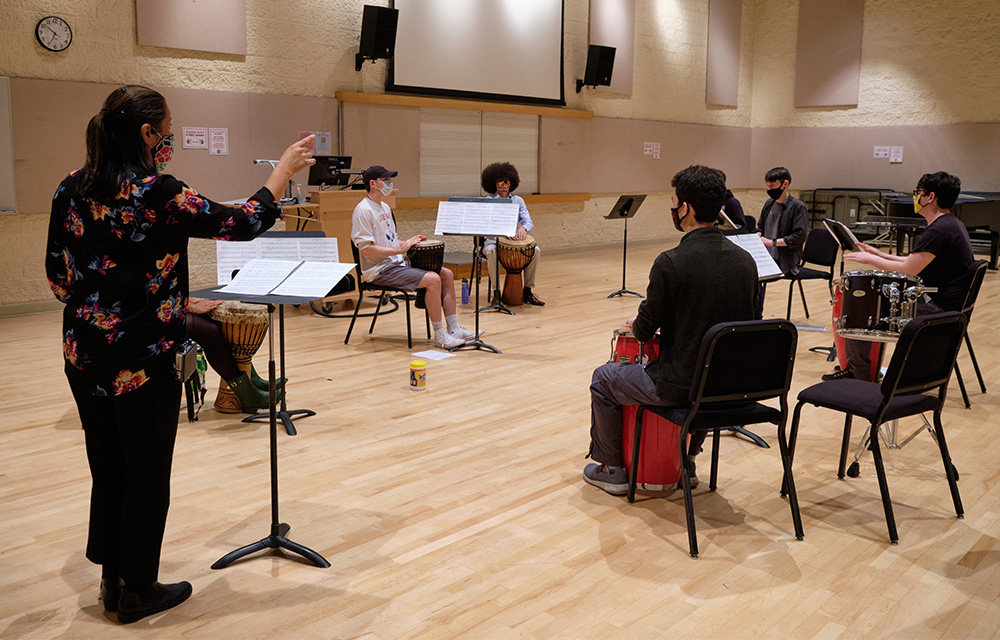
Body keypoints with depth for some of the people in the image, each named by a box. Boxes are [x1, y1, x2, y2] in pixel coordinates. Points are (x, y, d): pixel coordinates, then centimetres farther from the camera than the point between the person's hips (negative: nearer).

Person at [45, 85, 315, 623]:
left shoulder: (72, 190, 3)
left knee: (107, 468, 19)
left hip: (85, 356, 7)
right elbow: (243, 223, -12)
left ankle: (112, 578, 32)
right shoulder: (158, 194, -18)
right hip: (145, 359, -7)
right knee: (146, 475, 9)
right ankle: (137, 590, 22)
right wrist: (283, 170, 0)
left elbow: (56, 274, 9)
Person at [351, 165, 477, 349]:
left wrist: (407, 243, 5)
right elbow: (366, 249, -21)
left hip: (397, 263, 10)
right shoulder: (364, 210, -13)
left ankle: (454, 328, 4)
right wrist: (400, 249, -23)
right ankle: (439, 335, -14)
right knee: (432, 279, -24)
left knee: (446, 274, 1)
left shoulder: (385, 208, 17)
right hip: (379, 271, -10)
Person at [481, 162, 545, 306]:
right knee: (491, 251, -38)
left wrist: (523, 228, -26)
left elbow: (528, 222, 0)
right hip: (493, 240, -3)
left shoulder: (518, 200, 10)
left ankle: (527, 292, -14)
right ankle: (496, 293, -28)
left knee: (535, 250, -22)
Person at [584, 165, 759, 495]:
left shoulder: (671, 263, -20)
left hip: (682, 388, -6)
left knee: (603, 379, 18)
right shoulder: (745, 260, -1)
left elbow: (643, 331, -12)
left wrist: (636, 322, 13)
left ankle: (612, 469, 29)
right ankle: (686, 462, 46)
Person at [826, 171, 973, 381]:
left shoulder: (938, 231, -21)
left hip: (937, 308, -11)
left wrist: (870, 260, -6)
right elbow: (916, 263, 17)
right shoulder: (952, 224, 12)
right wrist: (880, 255, 15)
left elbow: (907, 270, -19)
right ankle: (855, 366, 25)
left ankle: (858, 375, 2)